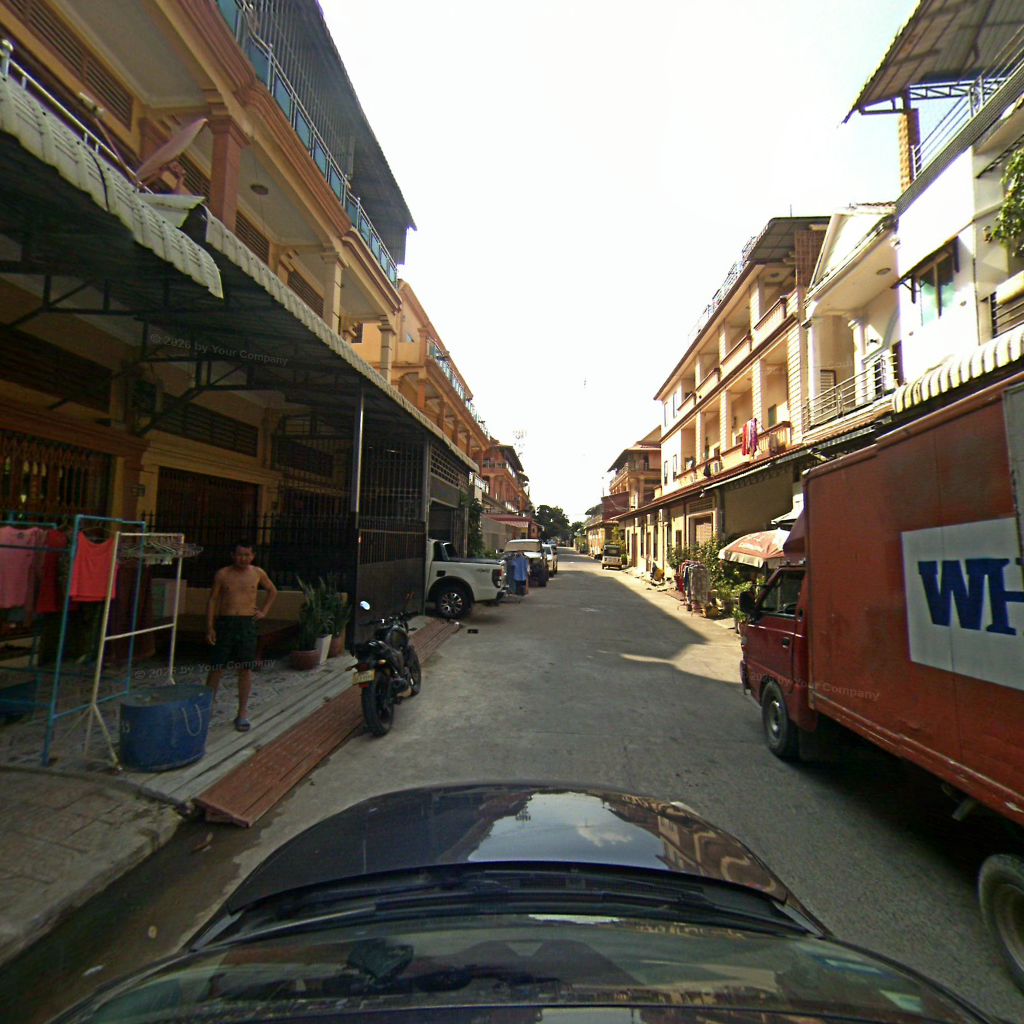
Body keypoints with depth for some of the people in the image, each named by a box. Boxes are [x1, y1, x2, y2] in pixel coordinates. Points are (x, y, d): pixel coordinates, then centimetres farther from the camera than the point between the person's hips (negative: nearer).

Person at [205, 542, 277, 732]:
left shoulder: (258, 573, 4)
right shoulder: (222, 574, 1)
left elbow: (272, 591, 19)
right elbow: (212, 600, 2)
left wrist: (264, 612, 8)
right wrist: (210, 627, -5)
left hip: (247, 623, 1)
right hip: (225, 622, 0)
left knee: (245, 669, 3)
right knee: (217, 667, 3)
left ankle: (242, 714, 12)